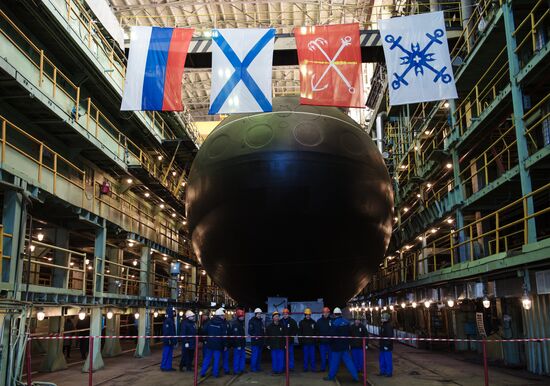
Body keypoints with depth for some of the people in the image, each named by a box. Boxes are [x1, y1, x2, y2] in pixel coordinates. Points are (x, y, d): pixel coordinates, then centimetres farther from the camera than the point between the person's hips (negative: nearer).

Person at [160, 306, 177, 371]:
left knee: (170, 354, 13)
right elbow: (166, 331, -22)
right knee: (166, 354, -3)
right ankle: (163, 367, 3)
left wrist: (175, 340, 20)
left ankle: (169, 366, 19)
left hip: (171, 341, 10)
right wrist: (168, 339, -24)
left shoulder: (171, 320, 15)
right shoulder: (167, 320, -16)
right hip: (168, 341, -10)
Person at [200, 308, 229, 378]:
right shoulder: (223, 324, -10)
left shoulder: (210, 322, 3)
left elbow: (206, 332, 8)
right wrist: (225, 345, -4)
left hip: (210, 343, 4)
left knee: (207, 358, 12)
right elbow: (224, 335, -10)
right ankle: (215, 373, 6)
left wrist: (206, 340, 19)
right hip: (218, 344, -4)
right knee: (216, 359, 3)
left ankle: (203, 372, 12)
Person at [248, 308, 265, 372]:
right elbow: (250, 331, -10)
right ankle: (253, 368, -4)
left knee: (259, 354, 11)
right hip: (255, 341, -7)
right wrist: (255, 336, -17)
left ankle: (257, 367, 18)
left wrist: (263, 335, 7)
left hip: (261, 340, 7)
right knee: (255, 354, -10)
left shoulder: (261, 321, 16)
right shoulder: (252, 321, -6)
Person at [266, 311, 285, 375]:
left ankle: (280, 370, 9)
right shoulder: (270, 326, 5)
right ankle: (274, 370, 11)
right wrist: (268, 344, 1)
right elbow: (267, 336, 6)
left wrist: (285, 344, 4)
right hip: (273, 345, 0)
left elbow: (285, 336, 8)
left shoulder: (282, 326, 7)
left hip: (281, 345, 1)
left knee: (281, 358, -1)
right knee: (274, 358, 2)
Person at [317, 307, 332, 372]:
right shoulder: (319, 321, 5)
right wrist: (318, 339, -1)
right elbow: (317, 331, 5)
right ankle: (323, 368, 14)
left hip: (330, 341, -2)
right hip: (322, 342, 2)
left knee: (330, 355, 5)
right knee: (323, 356, 6)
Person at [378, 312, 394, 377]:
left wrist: (386, 345, -24)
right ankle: (383, 371, 26)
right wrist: (381, 345, 22)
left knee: (388, 359, -2)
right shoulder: (383, 325, 14)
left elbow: (389, 336, -23)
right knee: (381, 359, 16)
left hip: (386, 346, -10)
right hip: (382, 346, 10)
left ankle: (389, 372, 6)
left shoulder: (388, 326, -18)